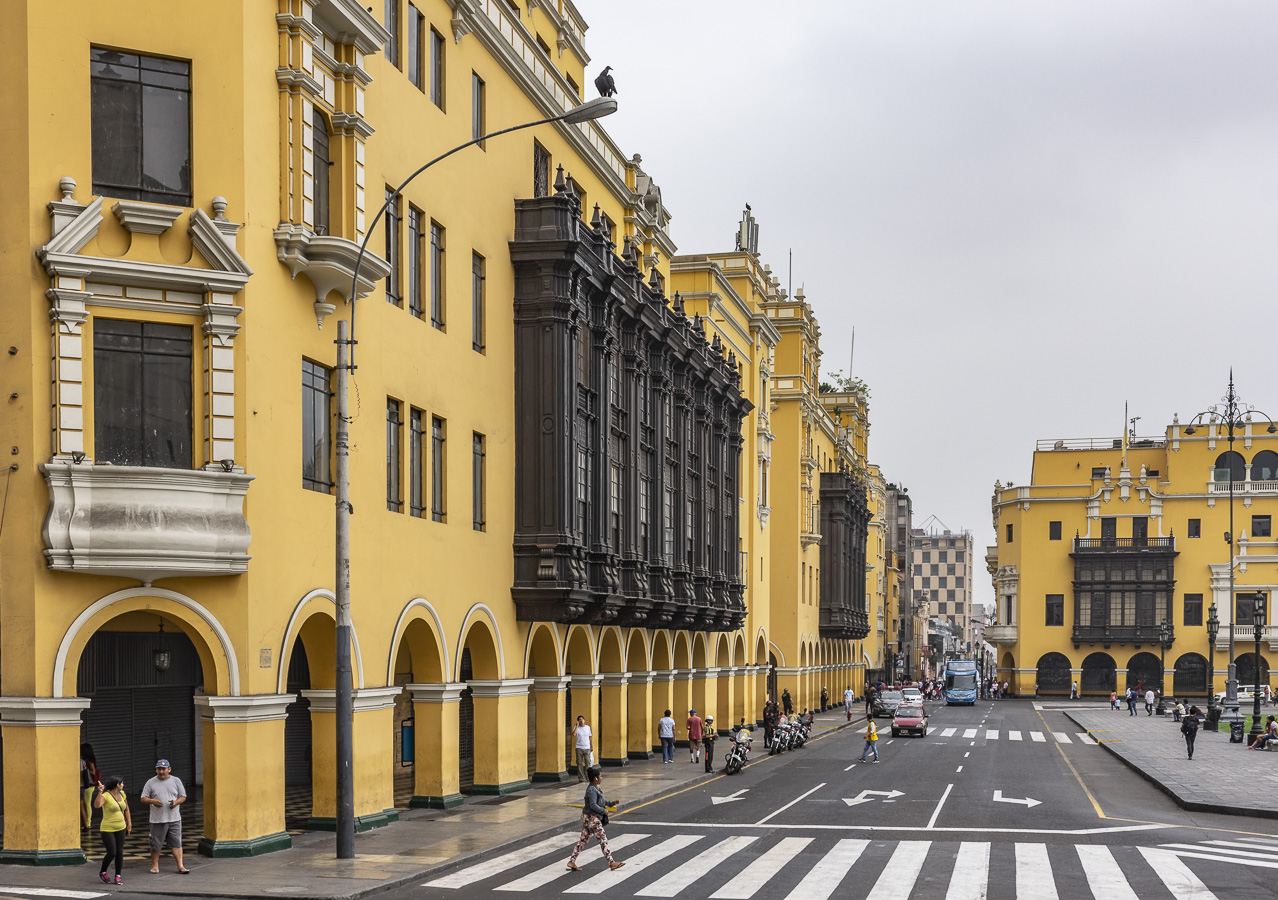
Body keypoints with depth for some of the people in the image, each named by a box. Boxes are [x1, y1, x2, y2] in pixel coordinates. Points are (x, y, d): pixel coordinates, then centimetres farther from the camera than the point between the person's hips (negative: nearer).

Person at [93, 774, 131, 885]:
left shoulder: (122, 794, 7)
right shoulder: (105, 796, -14)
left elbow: (126, 809, 19)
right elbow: (97, 805, -34)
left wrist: (129, 824, 19)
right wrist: (100, 791, -41)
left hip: (120, 828, 6)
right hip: (107, 829, -6)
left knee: (120, 852, 3)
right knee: (111, 853, -7)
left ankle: (118, 876, 13)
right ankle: (102, 872, 17)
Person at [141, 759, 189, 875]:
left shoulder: (176, 781, 8)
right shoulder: (151, 782, 5)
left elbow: (183, 796, 11)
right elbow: (143, 798, 4)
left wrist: (176, 802, -10)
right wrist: (152, 801, -16)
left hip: (174, 818, 1)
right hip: (157, 820, -1)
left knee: (176, 843, -2)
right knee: (156, 844, 5)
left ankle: (180, 866, 0)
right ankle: (155, 866, 20)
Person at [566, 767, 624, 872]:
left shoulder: (595, 788, 12)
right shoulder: (592, 790, -20)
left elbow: (601, 801, 24)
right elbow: (593, 805, -24)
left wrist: (610, 804, 17)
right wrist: (604, 811, -15)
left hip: (587, 818, 10)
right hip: (591, 819, -10)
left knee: (583, 840, 12)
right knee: (603, 840, -3)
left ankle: (572, 862, 14)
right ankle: (612, 863, 3)